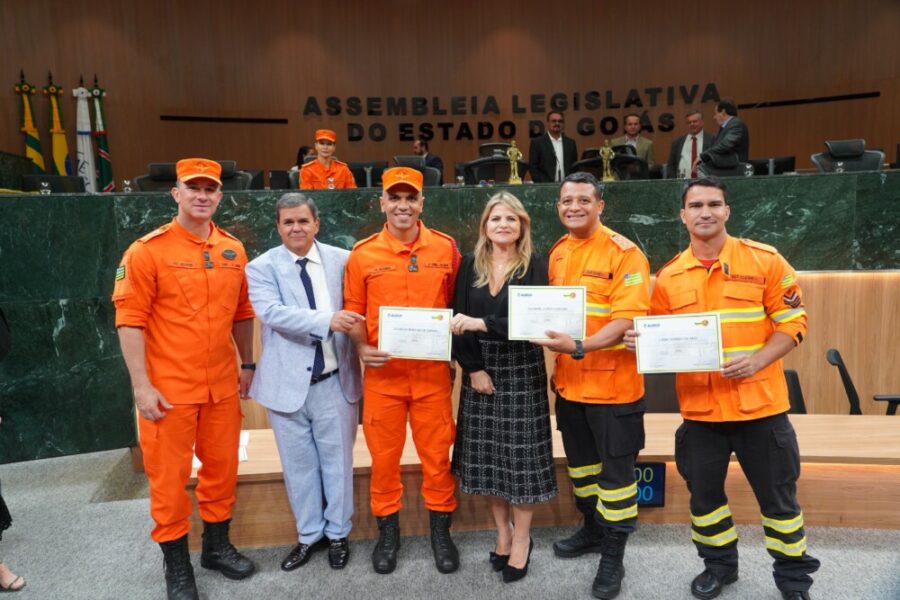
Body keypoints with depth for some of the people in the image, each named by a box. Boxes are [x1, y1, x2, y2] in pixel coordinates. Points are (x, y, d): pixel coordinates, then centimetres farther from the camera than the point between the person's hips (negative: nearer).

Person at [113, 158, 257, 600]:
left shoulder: (233, 250, 5)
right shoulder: (147, 250, -9)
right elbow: (130, 321, -11)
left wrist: (247, 365, 14)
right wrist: (141, 386, -14)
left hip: (223, 386, 5)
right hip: (169, 390, -4)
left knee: (222, 468, 15)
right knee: (169, 477, 8)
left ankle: (217, 546, 35)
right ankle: (176, 564, 26)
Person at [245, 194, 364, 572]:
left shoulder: (341, 259, 2)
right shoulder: (262, 267, -4)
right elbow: (273, 312, -20)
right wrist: (327, 320, -31)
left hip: (335, 380, 1)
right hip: (288, 383, 0)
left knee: (337, 460, 12)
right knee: (298, 465, 13)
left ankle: (337, 534, 31)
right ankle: (309, 535, 32)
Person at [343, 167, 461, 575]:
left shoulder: (446, 248, 0)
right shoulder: (362, 254, -1)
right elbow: (353, 311, 4)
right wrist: (362, 348, -12)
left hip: (432, 371, 0)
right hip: (382, 373, 0)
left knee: (437, 453, 10)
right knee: (384, 456, 12)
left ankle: (440, 531, 30)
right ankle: (388, 532, 32)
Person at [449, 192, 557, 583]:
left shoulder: (535, 267, -3)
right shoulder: (470, 266, 5)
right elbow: (458, 321, 0)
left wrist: (482, 324, -26)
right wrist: (473, 368, -9)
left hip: (522, 370, -3)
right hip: (479, 370, 3)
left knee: (520, 455, 1)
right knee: (487, 455, 8)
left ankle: (521, 539, 18)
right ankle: (502, 532, 26)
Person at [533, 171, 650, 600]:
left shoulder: (623, 253, -14)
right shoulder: (556, 253, 7)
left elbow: (627, 319, -21)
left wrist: (579, 347, -31)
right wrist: (551, 337, -1)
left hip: (612, 383, -6)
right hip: (569, 382, 7)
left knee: (615, 470, 6)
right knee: (580, 462, 21)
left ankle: (613, 557, 22)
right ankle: (592, 529, 42)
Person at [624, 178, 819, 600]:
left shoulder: (765, 260, -4)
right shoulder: (669, 276, 2)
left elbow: (793, 322, -3)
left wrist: (756, 361, -18)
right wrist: (642, 342, -13)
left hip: (759, 403, -2)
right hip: (699, 407, 2)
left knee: (777, 496, 12)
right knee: (704, 493, 15)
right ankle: (719, 565, 39)